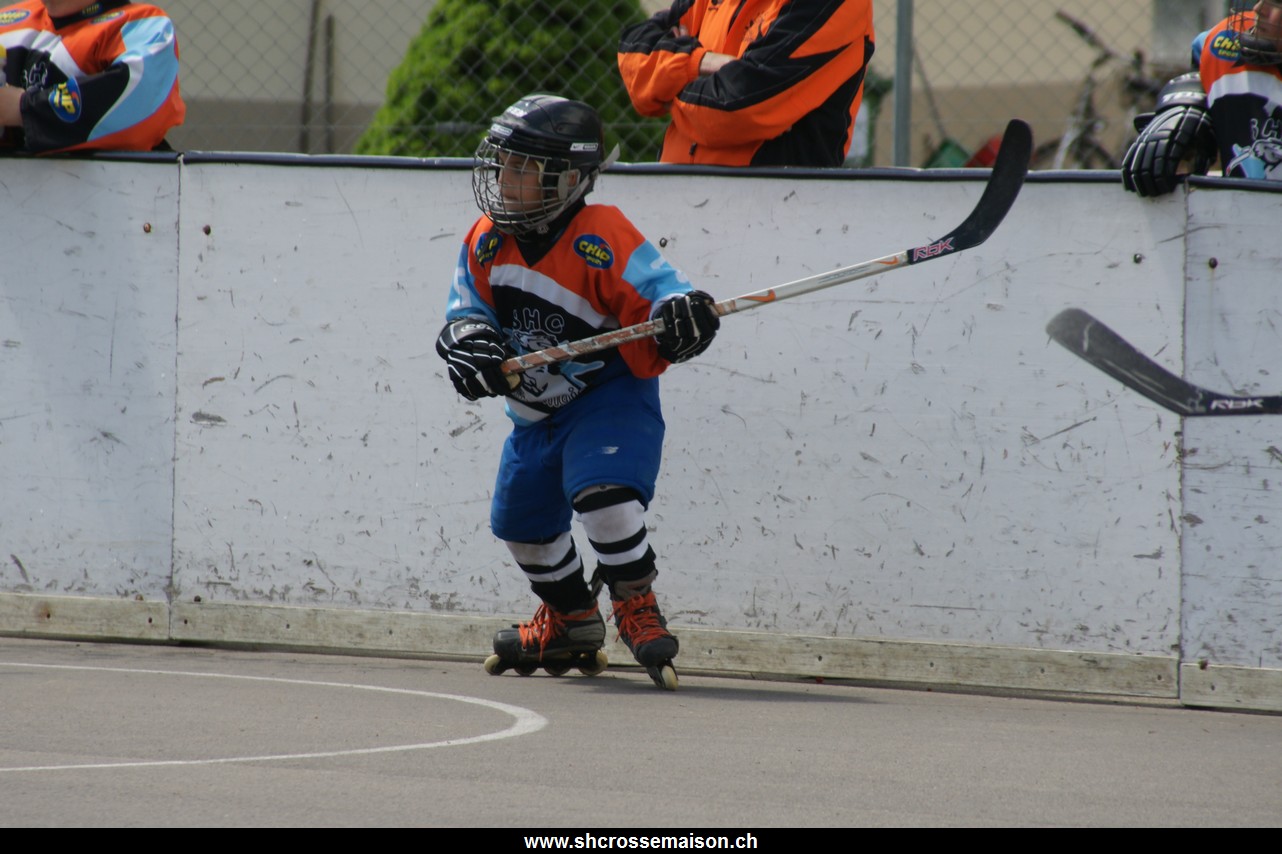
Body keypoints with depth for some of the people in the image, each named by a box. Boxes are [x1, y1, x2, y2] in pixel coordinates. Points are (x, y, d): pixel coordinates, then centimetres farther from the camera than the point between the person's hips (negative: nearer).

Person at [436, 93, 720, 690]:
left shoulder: (603, 242, -23)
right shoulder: (485, 244, -2)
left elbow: (657, 295, -27)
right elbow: (465, 313, 2)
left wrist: (681, 316, -50)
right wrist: (471, 341, -21)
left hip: (611, 397, -8)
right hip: (537, 412, 8)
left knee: (602, 488, -30)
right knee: (521, 517, 14)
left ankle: (637, 608, -14)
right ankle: (571, 622, 35)